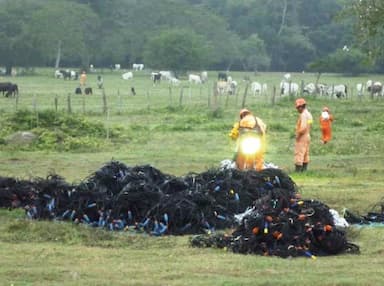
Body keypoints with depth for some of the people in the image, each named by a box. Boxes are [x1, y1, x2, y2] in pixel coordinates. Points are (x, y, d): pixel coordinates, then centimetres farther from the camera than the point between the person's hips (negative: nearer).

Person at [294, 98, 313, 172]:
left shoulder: (303, 115, -19)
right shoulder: (309, 114, 12)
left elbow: (303, 128, -26)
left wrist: (298, 135, -14)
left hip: (301, 138, -10)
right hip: (307, 136, 10)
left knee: (299, 155, -8)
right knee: (305, 154, 12)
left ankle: (298, 170, -10)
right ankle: (304, 169, 16)